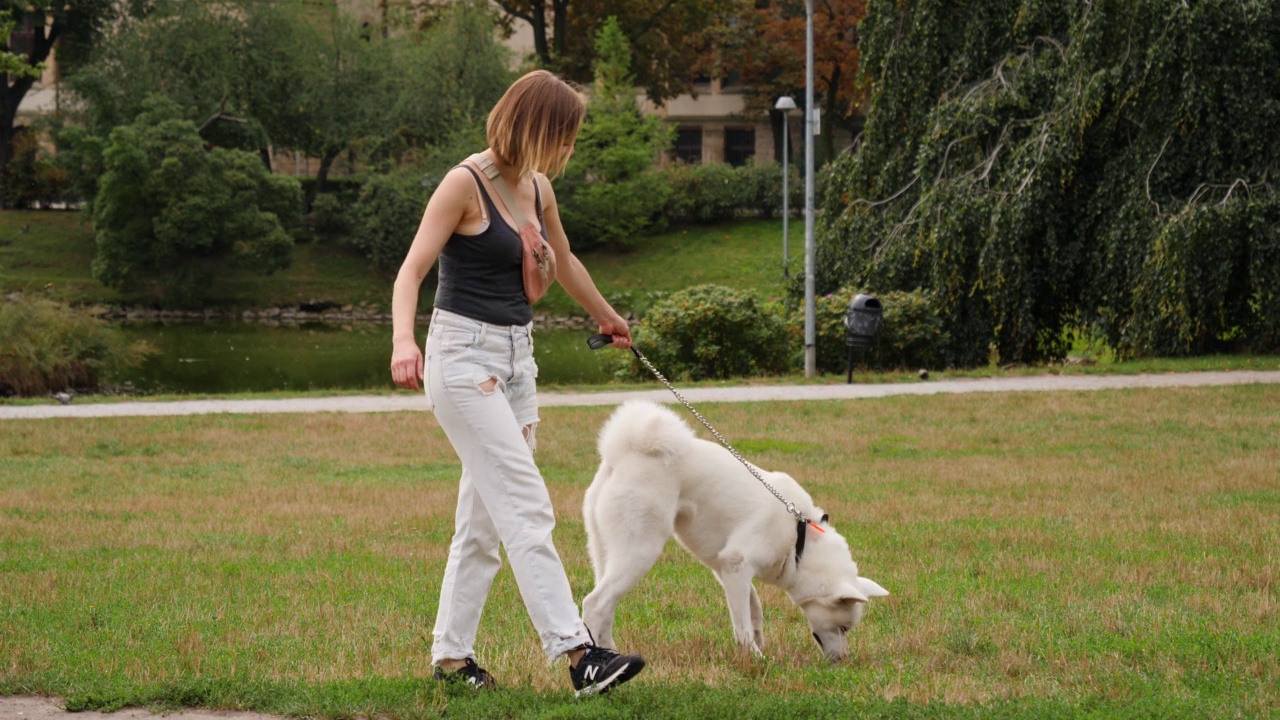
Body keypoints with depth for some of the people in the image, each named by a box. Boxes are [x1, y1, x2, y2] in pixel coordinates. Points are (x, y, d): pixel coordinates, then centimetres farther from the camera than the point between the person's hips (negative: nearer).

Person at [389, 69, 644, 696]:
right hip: (464, 356, -8)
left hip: (516, 358, 8)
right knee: (527, 510, -14)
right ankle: (576, 651, -20)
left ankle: (452, 654, 16)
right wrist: (403, 341, -36)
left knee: (483, 519, 9)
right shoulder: (466, 184, -13)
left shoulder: (537, 188, 10)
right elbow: (411, 271, -18)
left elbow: (563, 262, 29)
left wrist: (606, 316, 44)